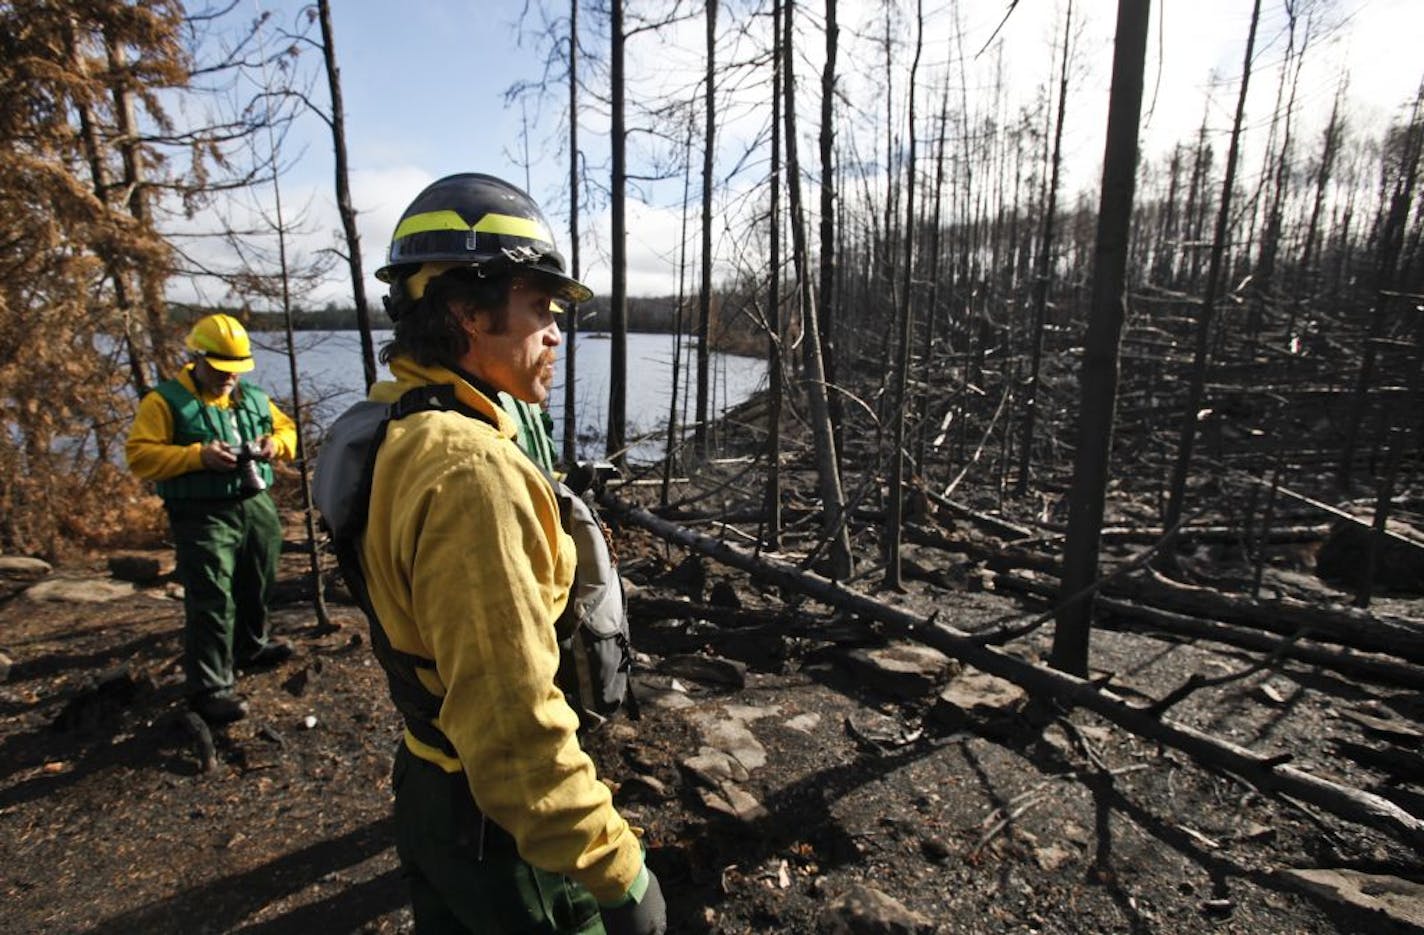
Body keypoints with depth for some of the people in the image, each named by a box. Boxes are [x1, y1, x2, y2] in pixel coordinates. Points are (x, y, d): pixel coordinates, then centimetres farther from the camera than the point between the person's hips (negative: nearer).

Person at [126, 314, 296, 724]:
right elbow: (140, 455, -12)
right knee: (211, 601, -7)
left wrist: (275, 443, -4)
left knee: (256, 587, 20)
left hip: (258, 506, 6)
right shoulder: (165, 400, -6)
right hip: (203, 516, -6)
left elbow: (287, 429, 20)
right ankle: (209, 686, 1)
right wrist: (197, 456, -25)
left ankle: (251, 646, 43)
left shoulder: (254, 397, 12)